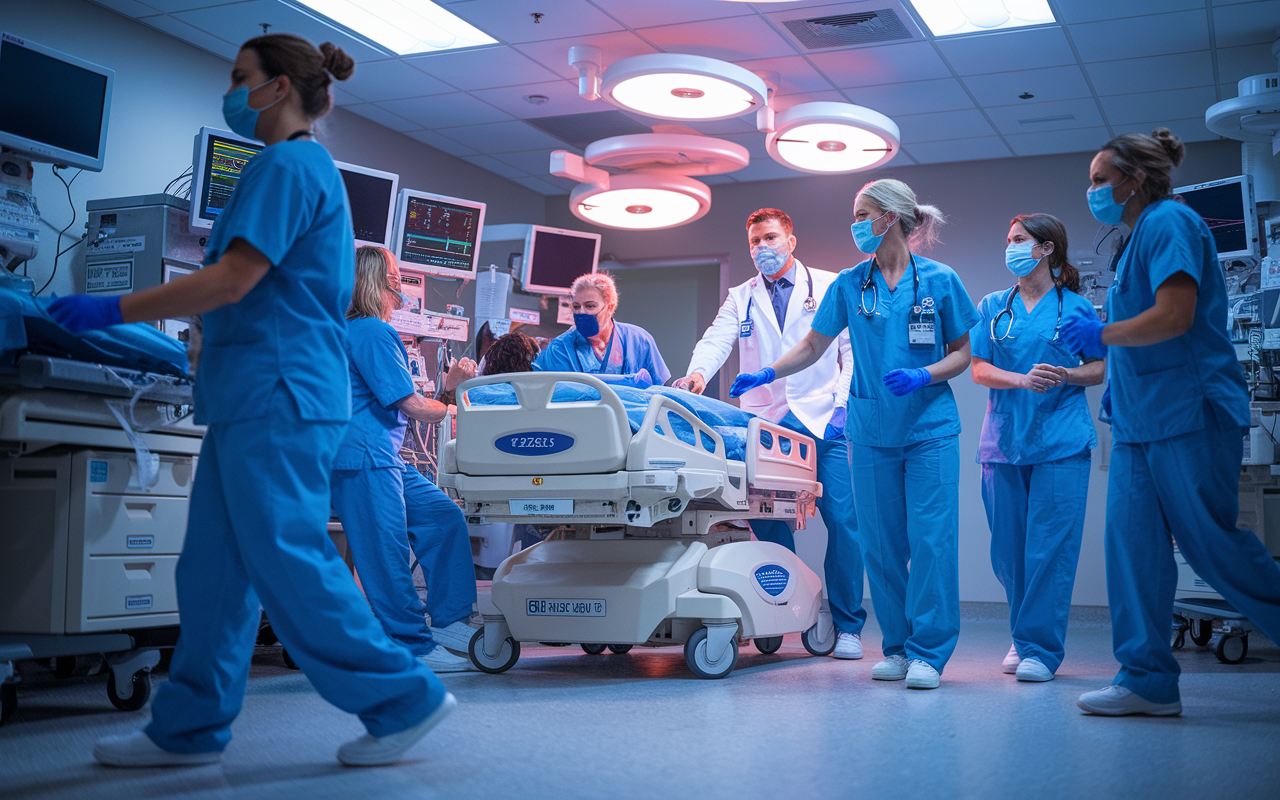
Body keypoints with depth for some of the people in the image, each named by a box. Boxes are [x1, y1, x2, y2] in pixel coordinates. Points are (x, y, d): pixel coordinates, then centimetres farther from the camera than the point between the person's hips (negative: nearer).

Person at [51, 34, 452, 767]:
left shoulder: (286, 166, -10)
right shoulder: (306, 168, 21)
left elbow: (232, 282, -18)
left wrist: (113, 310, -12)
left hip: (276, 397, -10)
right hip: (262, 396, 10)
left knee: (290, 564, -7)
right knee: (214, 571, 11)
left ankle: (405, 698, 2)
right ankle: (191, 727, 19)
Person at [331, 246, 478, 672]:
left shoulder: (361, 331, 22)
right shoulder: (373, 333, -12)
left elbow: (398, 404, 24)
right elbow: (411, 405, -14)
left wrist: (449, 385, 18)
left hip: (385, 458, 11)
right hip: (361, 459, -11)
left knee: (444, 516, 9)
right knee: (386, 552, -6)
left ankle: (450, 620, 11)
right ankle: (414, 648, 0)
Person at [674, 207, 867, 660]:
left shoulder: (831, 288, 10)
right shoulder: (740, 299, 15)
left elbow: (855, 349, 7)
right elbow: (716, 341, -1)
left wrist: (844, 404, -6)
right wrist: (697, 373, -23)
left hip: (823, 421, -2)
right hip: (766, 426, 2)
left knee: (843, 521, -5)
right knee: (767, 522, 1)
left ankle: (847, 626, 4)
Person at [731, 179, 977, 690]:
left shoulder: (939, 281, 0)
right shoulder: (848, 284, 7)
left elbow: (963, 353, 3)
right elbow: (812, 347, 13)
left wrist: (922, 375, -14)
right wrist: (766, 374, 0)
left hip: (931, 427, -3)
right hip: (870, 430, 3)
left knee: (931, 538, -7)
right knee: (880, 543, 4)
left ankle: (928, 652, 0)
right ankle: (896, 648, 15)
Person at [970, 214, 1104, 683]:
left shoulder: (1075, 306, 7)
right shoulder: (992, 307, 13)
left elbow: (1102, 368, 8)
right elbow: (979, 369, 4)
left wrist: (1069, 375, -13)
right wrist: (1023, 380, -13)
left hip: (1061, 440, -3)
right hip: (1004, 440, 3)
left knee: (1051, 547, -7)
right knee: (1007, 550, 5)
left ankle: (1040, 648, -1)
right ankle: (1024, 634, 23)